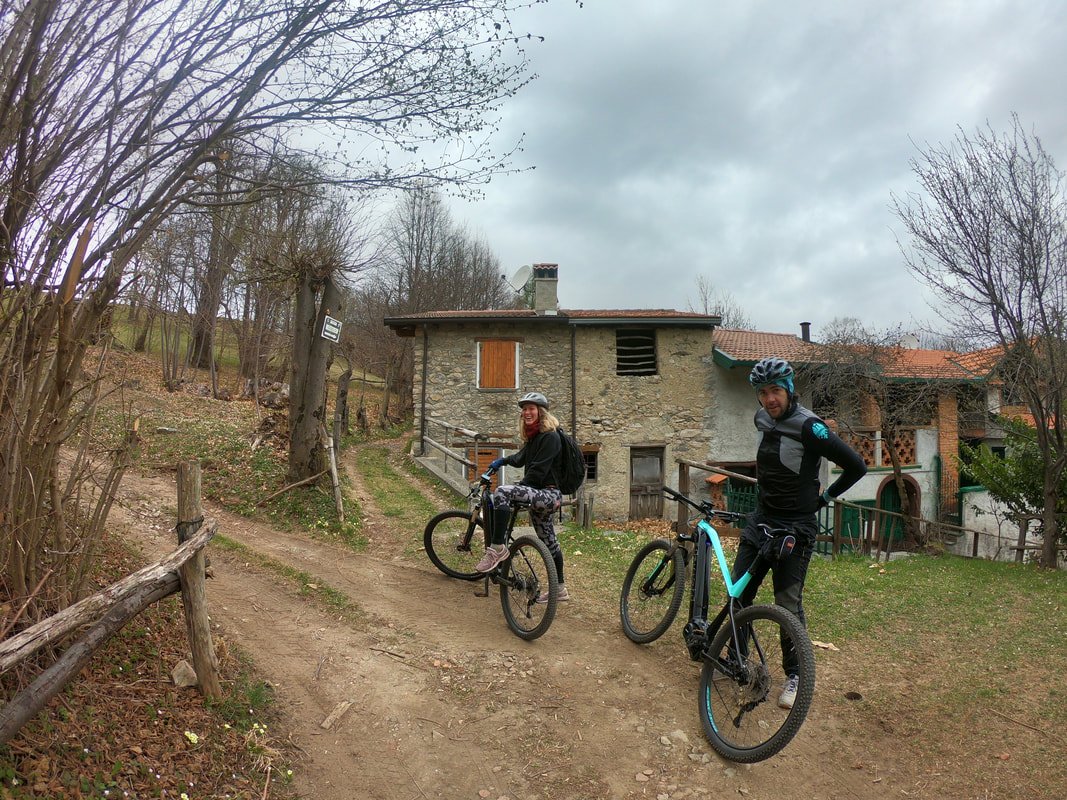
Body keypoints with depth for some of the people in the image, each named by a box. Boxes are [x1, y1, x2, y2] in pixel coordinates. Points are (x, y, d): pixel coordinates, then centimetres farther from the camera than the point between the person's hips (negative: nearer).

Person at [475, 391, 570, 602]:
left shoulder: (550, 437, -12)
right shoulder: (533, 437, 16)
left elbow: (538, 471, -20)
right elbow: (521, 458, 36)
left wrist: (518, 489, -21)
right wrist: (502, 461, 34)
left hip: (549, 494, -11)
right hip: (540, 496, 11)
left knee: (502, 492, -28)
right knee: (548, 541, 18)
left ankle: (497, 548, -23)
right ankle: (559, 588, 31)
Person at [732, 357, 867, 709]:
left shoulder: (809, 427, -19)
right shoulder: (763, 419, 2)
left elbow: (856, 466, -15)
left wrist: (825, 498, -6)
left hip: (796, 527, -6)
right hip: (761, 519, 6)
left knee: (788, 603, 0)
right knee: (738, 592, 7)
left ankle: (795, 675, 20)